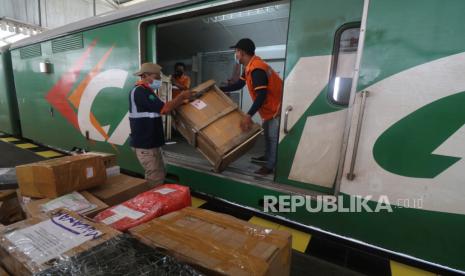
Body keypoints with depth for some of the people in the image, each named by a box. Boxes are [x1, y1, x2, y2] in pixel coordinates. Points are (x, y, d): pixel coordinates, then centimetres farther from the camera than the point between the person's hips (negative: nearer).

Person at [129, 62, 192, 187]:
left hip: (150, 142, 11)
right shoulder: (141, 91, -18)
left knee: (158, 174, 20)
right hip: (145, 144, -11)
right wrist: (182, 96, -14)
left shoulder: (145, 91, 16)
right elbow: (164, 109, -26)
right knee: (156, 178, -3)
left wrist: (180, 100, 10)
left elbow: (159, 109, 19)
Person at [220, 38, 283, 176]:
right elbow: (238, 84, 10)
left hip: (277, 105, -11)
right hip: (271, 104, 11)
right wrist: (219, 89, 5)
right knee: (267, 132, 20)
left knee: (273, 136, -4)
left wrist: (249, 116, -37)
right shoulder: (250, 66, 5)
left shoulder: (257, 69, -28)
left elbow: (261, 95, -34)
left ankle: (270, 166, 6)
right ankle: (267, 157, 35)